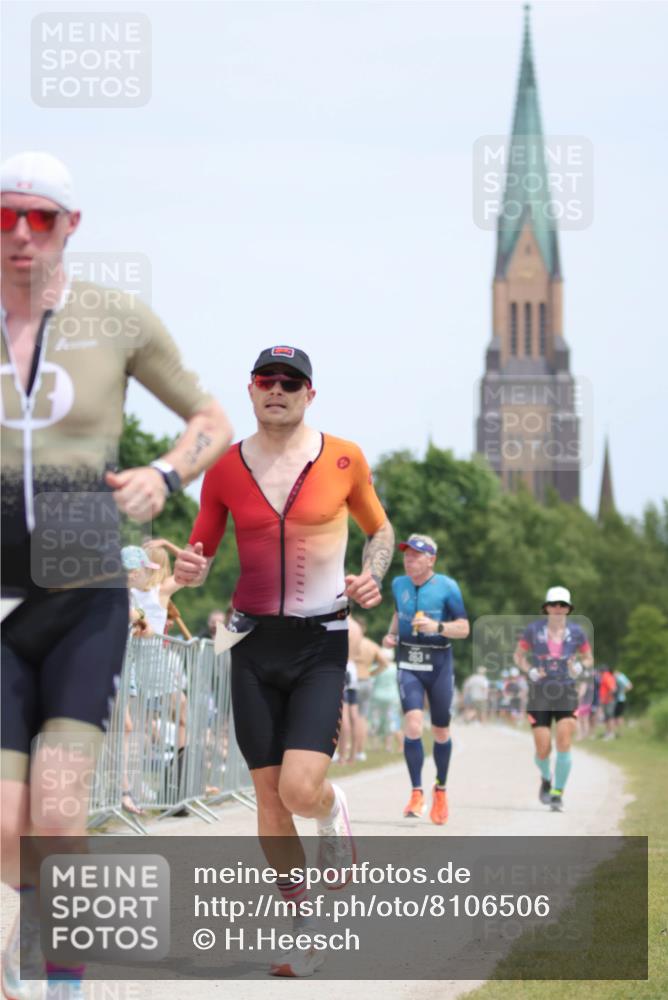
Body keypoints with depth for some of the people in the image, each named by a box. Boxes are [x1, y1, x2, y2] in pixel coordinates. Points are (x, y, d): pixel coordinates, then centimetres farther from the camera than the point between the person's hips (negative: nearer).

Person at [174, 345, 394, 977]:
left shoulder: (344, 459, -2)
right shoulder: (225, 470, 2)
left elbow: (379, 529, 14)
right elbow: (200, 551, 11)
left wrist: (372, 576, -6)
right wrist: (189, 571, -12)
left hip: (322, 644, -2)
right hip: (255, 643, 2)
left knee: (300, 790, -18)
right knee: (269, 796, 2)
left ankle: (333, 811, 20)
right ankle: (303, 930, 18)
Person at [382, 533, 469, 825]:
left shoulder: (447, 587, -6)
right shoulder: (399, 584, 6)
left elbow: (464, 628, -6)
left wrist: (437, 627, -24)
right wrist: (392, 634, 6)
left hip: (438, 664, -2)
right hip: (408, 664, 2)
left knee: (440, 732, 8)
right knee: (413, 725, -17)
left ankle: (440, 790, 30)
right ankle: (416, 793, -10)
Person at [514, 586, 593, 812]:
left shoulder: (576, 632, 2)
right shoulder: (534, 630, -1)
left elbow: (588, 658, 15)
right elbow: (519, 656, 10)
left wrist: (579, 667, -7)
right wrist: (530, 671, -9)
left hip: (566, 694, 0)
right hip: (540, 695, 0)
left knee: (564, 744, -15)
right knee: (542, 750, -3)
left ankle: (557, 793, -4)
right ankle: (546, 779, 30)